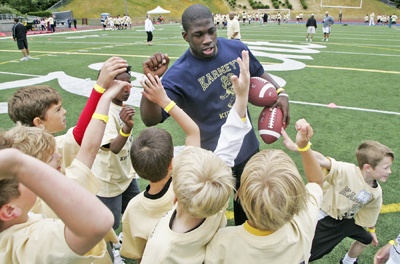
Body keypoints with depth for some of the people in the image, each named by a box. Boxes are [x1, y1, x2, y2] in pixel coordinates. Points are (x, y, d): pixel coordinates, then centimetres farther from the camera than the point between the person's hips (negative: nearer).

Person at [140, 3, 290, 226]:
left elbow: (258, 73, 11)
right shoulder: (179, 75, -26)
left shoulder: (237, 49, -10)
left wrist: (281, 93, -5)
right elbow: (151, 119, -34)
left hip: (248, 146, 6)